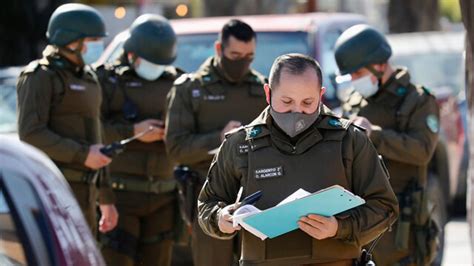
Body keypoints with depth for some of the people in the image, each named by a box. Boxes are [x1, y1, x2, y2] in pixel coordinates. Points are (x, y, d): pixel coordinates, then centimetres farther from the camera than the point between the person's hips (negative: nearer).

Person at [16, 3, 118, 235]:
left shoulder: (87, 79, 20)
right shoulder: (40, 76, -7)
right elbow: (30, 133, -19)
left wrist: (106, 199, 21)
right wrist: (83, 155, -21)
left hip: (82, 192, 9)